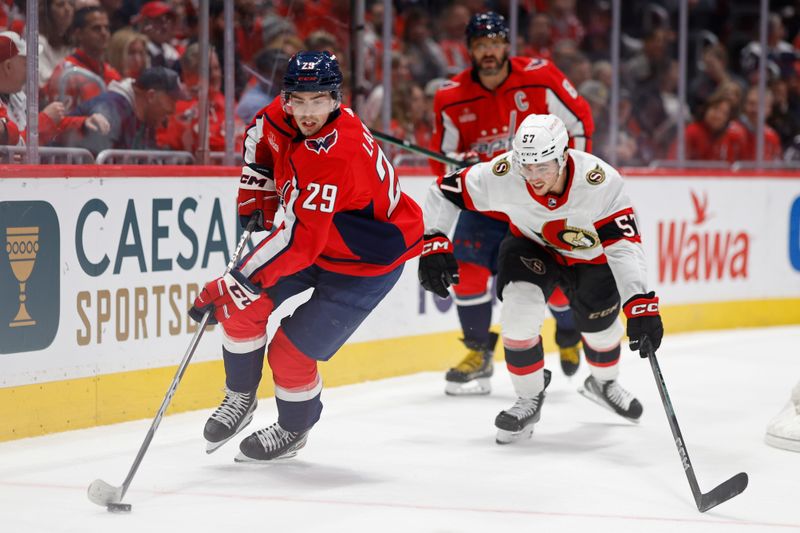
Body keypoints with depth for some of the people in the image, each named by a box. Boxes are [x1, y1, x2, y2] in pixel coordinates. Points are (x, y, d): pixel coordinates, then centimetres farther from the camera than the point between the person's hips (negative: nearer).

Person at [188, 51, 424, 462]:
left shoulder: (335, 156, -38)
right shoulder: (282, 116, -14)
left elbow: (298, 242, -41)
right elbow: (261, 135, 14)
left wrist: (233, 283, -39)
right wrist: (256, 193, 2)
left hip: (367, 261, -7)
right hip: (314, 234, 8)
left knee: (292, 351, -8)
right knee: (242, 307, -5)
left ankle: (293, 429, 22)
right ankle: (240, 399, 18)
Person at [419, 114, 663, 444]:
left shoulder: (600, 181, -38)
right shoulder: (502, 175, -33)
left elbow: (624, 245, -41)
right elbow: (445, 191, -19)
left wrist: (640, 304, -51)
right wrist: (433, 242, -27)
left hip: (590, 256, 0)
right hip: (532, 245, 0)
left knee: (600, 325, 7)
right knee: (520, 306, -23)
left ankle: (603, 383, 45)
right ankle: (529, 400, 0)